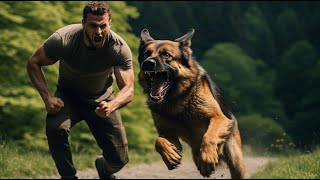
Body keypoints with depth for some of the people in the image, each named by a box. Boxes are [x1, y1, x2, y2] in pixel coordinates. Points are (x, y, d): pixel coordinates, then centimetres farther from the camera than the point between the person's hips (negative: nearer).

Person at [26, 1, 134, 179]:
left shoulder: (119, 48, -27)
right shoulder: (63, 39, -29)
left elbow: (128, 90, -30)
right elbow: (33, 63, -15)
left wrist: (111, 105, -53)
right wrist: (47, 97, -29)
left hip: (102, 100, 1)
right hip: (68, 96, -1)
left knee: (119, 159, -5)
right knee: (55, 128, -35)